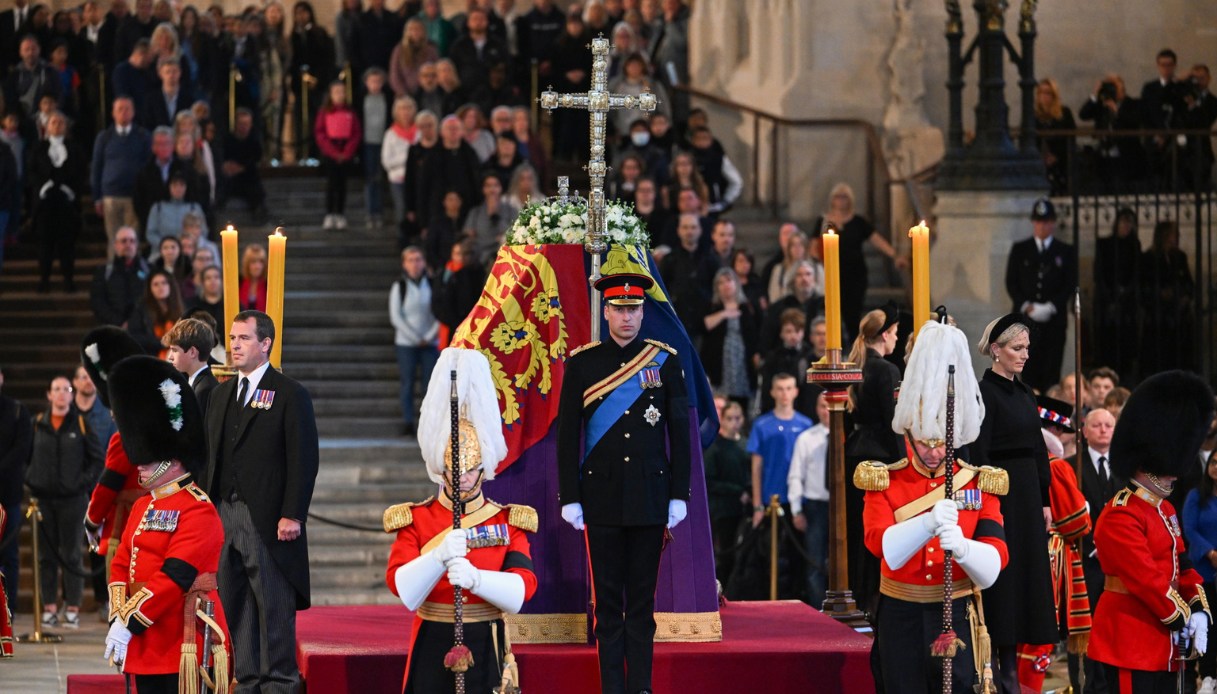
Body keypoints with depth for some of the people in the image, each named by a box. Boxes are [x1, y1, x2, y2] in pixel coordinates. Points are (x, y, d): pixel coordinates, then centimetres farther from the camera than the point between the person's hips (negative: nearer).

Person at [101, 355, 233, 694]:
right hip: (147, 646, 9)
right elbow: (121, 566, 15)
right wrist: (118, 619, -1)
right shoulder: (143, 507, 16)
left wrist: (128, 623, -21)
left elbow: (175, 576, -20)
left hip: (185, 646, -9)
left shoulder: (198, 510, -13)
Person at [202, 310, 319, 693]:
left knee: (273, 602, -3)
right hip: (224, 513, 7)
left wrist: (292, 515, -15)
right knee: (234, 603, 8)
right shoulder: (222, 394, 16)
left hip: (267, 517, -7)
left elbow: (303, 460, -9)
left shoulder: (291, 395, -5)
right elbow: (211, 456, 18)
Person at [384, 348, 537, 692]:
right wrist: (439, 557, -27)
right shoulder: (415, 520, 4)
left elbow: (524, 586, -9)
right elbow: (401, 586, -9)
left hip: (486, 649, 0)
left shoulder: (508, 521, 5)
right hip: (433, 648, 0)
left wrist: (475, 577, -27)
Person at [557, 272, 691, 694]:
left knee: (642, 600, 4)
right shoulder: (582, 363, 3)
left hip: (650, 497, 0)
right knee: (608, 600, 2)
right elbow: (568, 434, 2)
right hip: (602, 498, 0)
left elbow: (680, 433, 5)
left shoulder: (665, 361, 4)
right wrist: (569, 498, -3)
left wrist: (678, 496, 0)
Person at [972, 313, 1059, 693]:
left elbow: (1038, 450, 16)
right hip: (999, 492, -8)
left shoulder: (1024, 394, 13)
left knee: (1026, 574, 8)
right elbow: (978, 454, -15)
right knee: (1000, 577, -4)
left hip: (1028, 492, 8)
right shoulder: (984, 393, -11)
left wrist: (1045, 501, 12)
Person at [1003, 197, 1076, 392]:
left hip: (1054, 318, -1)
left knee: (1052, 371, -5)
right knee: (1029, 369, -4)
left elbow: (1071, 284, 4)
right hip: (1025, 318, 1)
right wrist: (1026, 306, -6)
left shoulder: (1066, 251, 10)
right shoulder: (1019, 249, 13)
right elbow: (1011, 282, 8)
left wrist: (1050, 307, -9)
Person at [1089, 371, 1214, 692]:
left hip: (1163, 646, 10)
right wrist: (1181, 619, -14)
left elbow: (1182, 566, 16)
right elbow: (1146, 578, -20)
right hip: (1131, 644, -10)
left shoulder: (1165, 510, 16)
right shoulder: (1120, 516, -15)